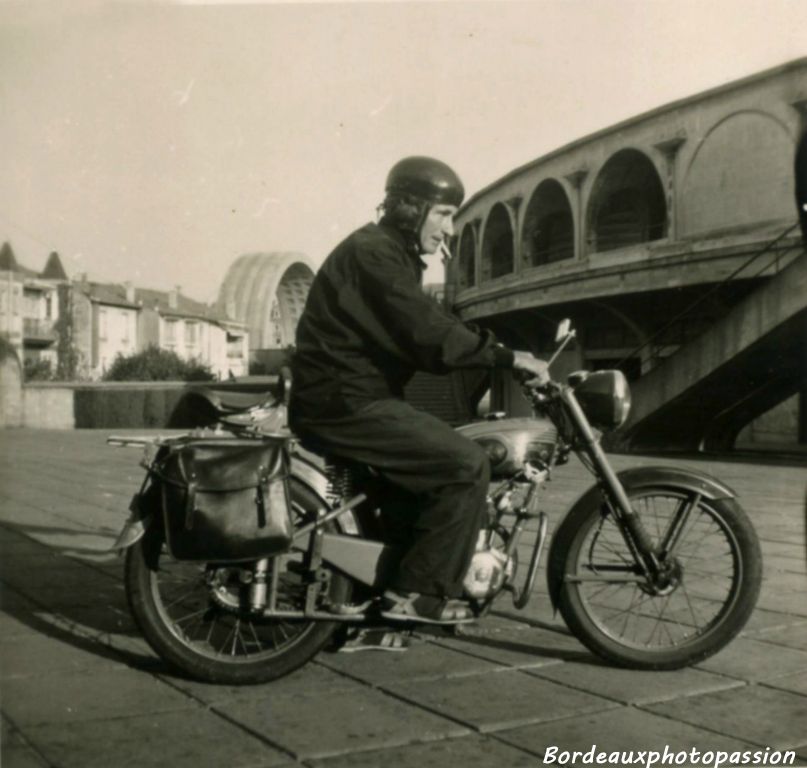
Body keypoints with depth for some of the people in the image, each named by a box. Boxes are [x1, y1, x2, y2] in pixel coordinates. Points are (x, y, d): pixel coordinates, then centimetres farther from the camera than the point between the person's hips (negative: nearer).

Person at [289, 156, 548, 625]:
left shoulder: (393, 254, 20)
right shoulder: (374, 253, -13)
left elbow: (427, 329, 18)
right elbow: (429, 334, -24)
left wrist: (500, 358, 10)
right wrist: (507, 357, -21)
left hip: (357, 396, 11)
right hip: (345, 404, -11)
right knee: (468, 465, -15)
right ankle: (419, 593, -9)